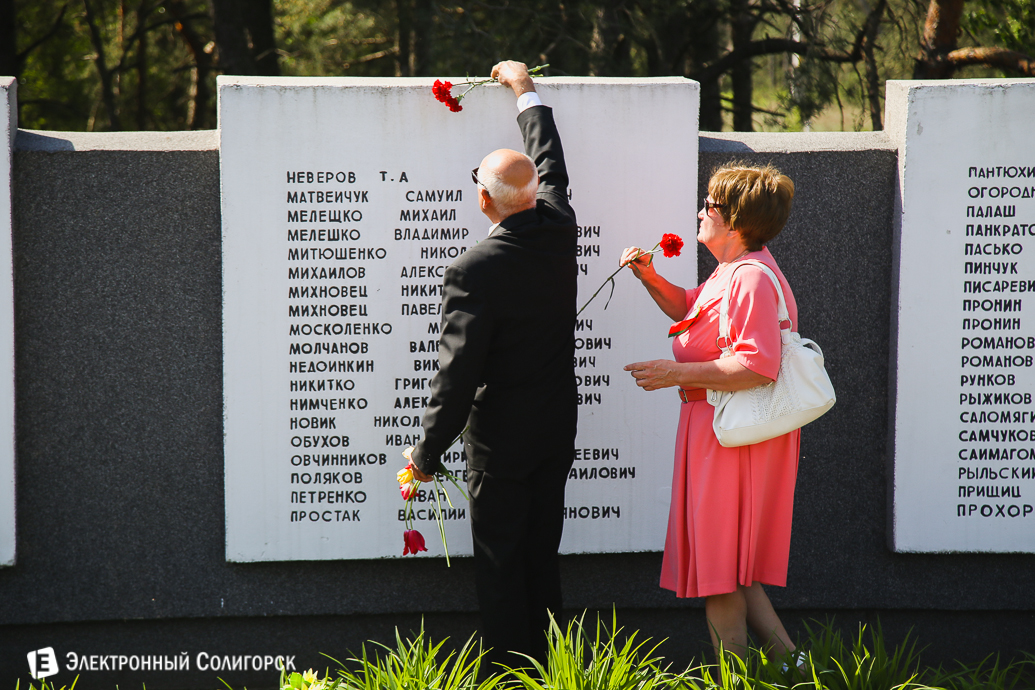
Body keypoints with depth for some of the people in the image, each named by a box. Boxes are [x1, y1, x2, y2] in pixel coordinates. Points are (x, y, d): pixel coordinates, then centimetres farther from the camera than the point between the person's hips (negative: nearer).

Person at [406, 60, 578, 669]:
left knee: (500, 563, 3)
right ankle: (543, 670, 20)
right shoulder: (558, 232, -5)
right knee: (542, 557, 14)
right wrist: (528, 93, 32)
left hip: (501, 437, -6)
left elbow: (458, 374, -21)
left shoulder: (474, 271, -23)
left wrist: (428, 455, -11)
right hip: (558, 429, 6)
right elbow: (552, 167, 18)